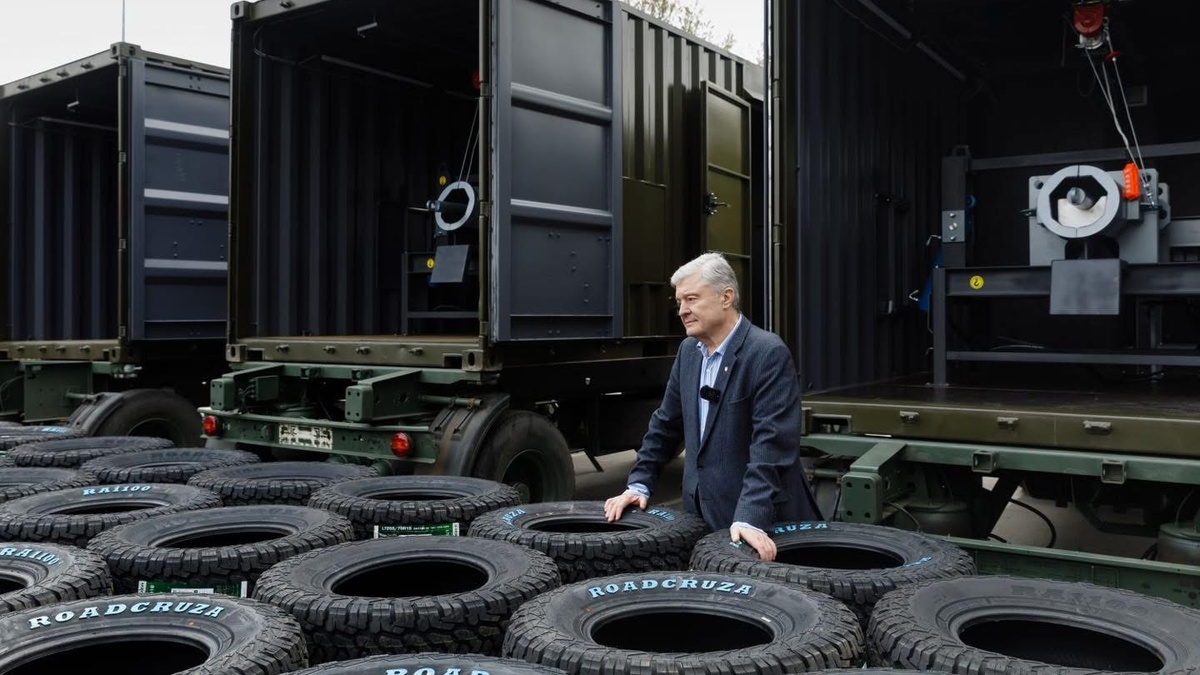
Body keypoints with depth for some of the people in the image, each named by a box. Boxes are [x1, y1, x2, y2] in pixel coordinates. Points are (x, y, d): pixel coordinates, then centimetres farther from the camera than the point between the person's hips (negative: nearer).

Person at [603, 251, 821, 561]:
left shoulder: (769, 353, -16)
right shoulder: (688, 350, 7)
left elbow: (771, 443, -23)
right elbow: (666, 423, 15)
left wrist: (751, 519, -29)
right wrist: (639, 484, 8)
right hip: (702, 513, 7)